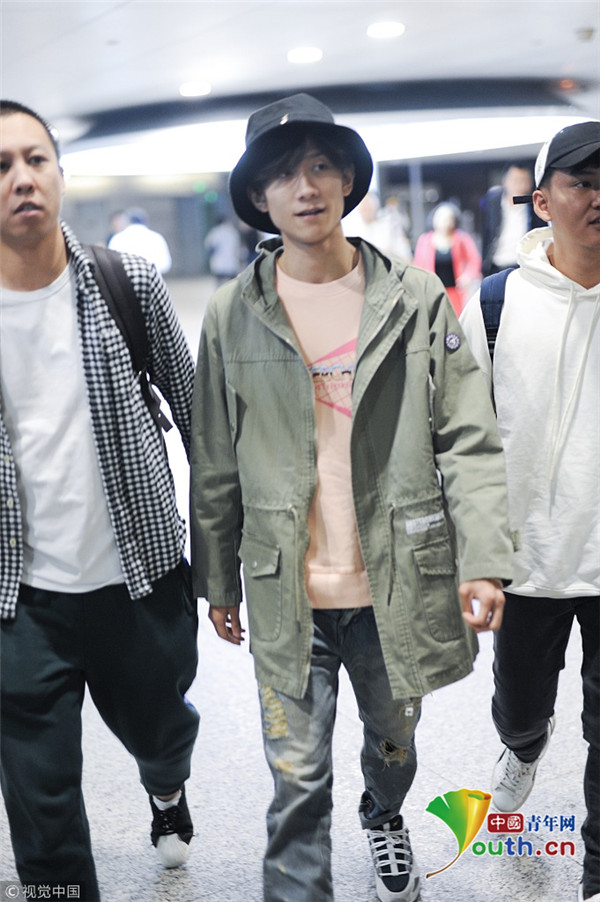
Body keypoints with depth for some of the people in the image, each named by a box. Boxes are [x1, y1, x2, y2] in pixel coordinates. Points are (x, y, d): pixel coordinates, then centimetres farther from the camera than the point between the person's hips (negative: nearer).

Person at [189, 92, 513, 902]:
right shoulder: (232, 315, -2)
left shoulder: (417, 299, -2)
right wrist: (218, 582, 7)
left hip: (400, 584, 2)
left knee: (394, 739, 24)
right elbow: (216, 466, 3)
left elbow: (467, 438, -4)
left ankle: (385, 820, 56)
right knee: (298, 779, 3)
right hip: (288, 597, -1)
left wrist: (483, 561, -13)